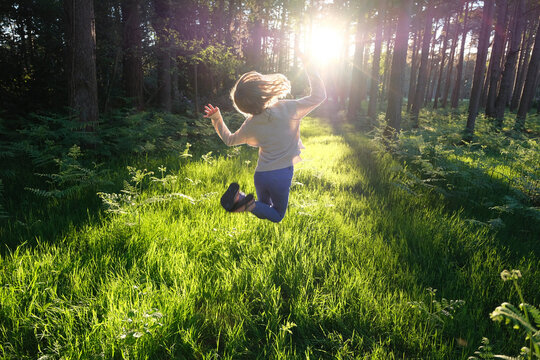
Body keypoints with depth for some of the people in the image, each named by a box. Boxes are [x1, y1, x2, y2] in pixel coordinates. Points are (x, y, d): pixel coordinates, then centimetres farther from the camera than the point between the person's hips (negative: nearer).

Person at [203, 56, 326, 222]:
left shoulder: (250, 125, -3)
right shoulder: (287, 109, -15)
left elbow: (229, 140, 14)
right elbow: (319, 95, -6)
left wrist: (216, 119, 18)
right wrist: (308, 66, -2)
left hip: (261, 175, 4)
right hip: (282, 175, -3)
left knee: (264, 213, 27)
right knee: (277, 216, 18)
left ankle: (238, 197, -3)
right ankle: (250, 205, -11)